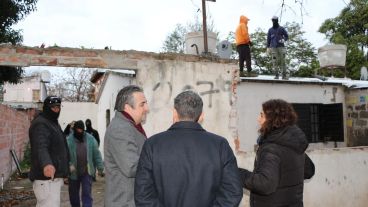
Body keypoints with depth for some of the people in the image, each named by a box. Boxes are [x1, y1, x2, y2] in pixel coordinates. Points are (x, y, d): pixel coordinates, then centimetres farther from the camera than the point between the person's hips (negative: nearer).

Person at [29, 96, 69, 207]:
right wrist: (46, 164, -52)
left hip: (54, 176, 11)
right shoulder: (40, 124, -14)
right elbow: (41, 147, -33)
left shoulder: (53, 122, 19)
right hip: (46, 178, -11)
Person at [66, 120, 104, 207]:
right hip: (74, 173, 0)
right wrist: (69, 165, -27)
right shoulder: (68, 140, -8)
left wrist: (100, 168, 1)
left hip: (87, 172, 0)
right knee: (73, 194, 17)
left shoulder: (90, 139, -2)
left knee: (87, 194, -2)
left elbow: (96, 154, 1)